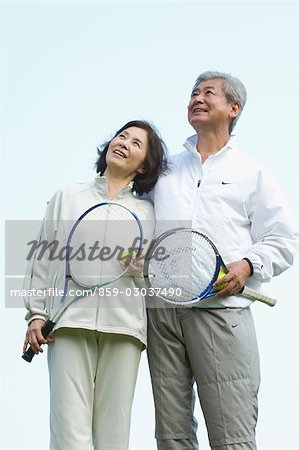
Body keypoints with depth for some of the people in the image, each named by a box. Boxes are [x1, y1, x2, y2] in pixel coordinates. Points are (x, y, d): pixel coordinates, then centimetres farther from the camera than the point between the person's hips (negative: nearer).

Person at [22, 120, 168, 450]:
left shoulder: (147, 212, 18)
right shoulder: (67, 197, 18)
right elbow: (44, 259, 13)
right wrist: (36, 314, 4)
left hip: (124, 324, 1)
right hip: (70, 321, 0)